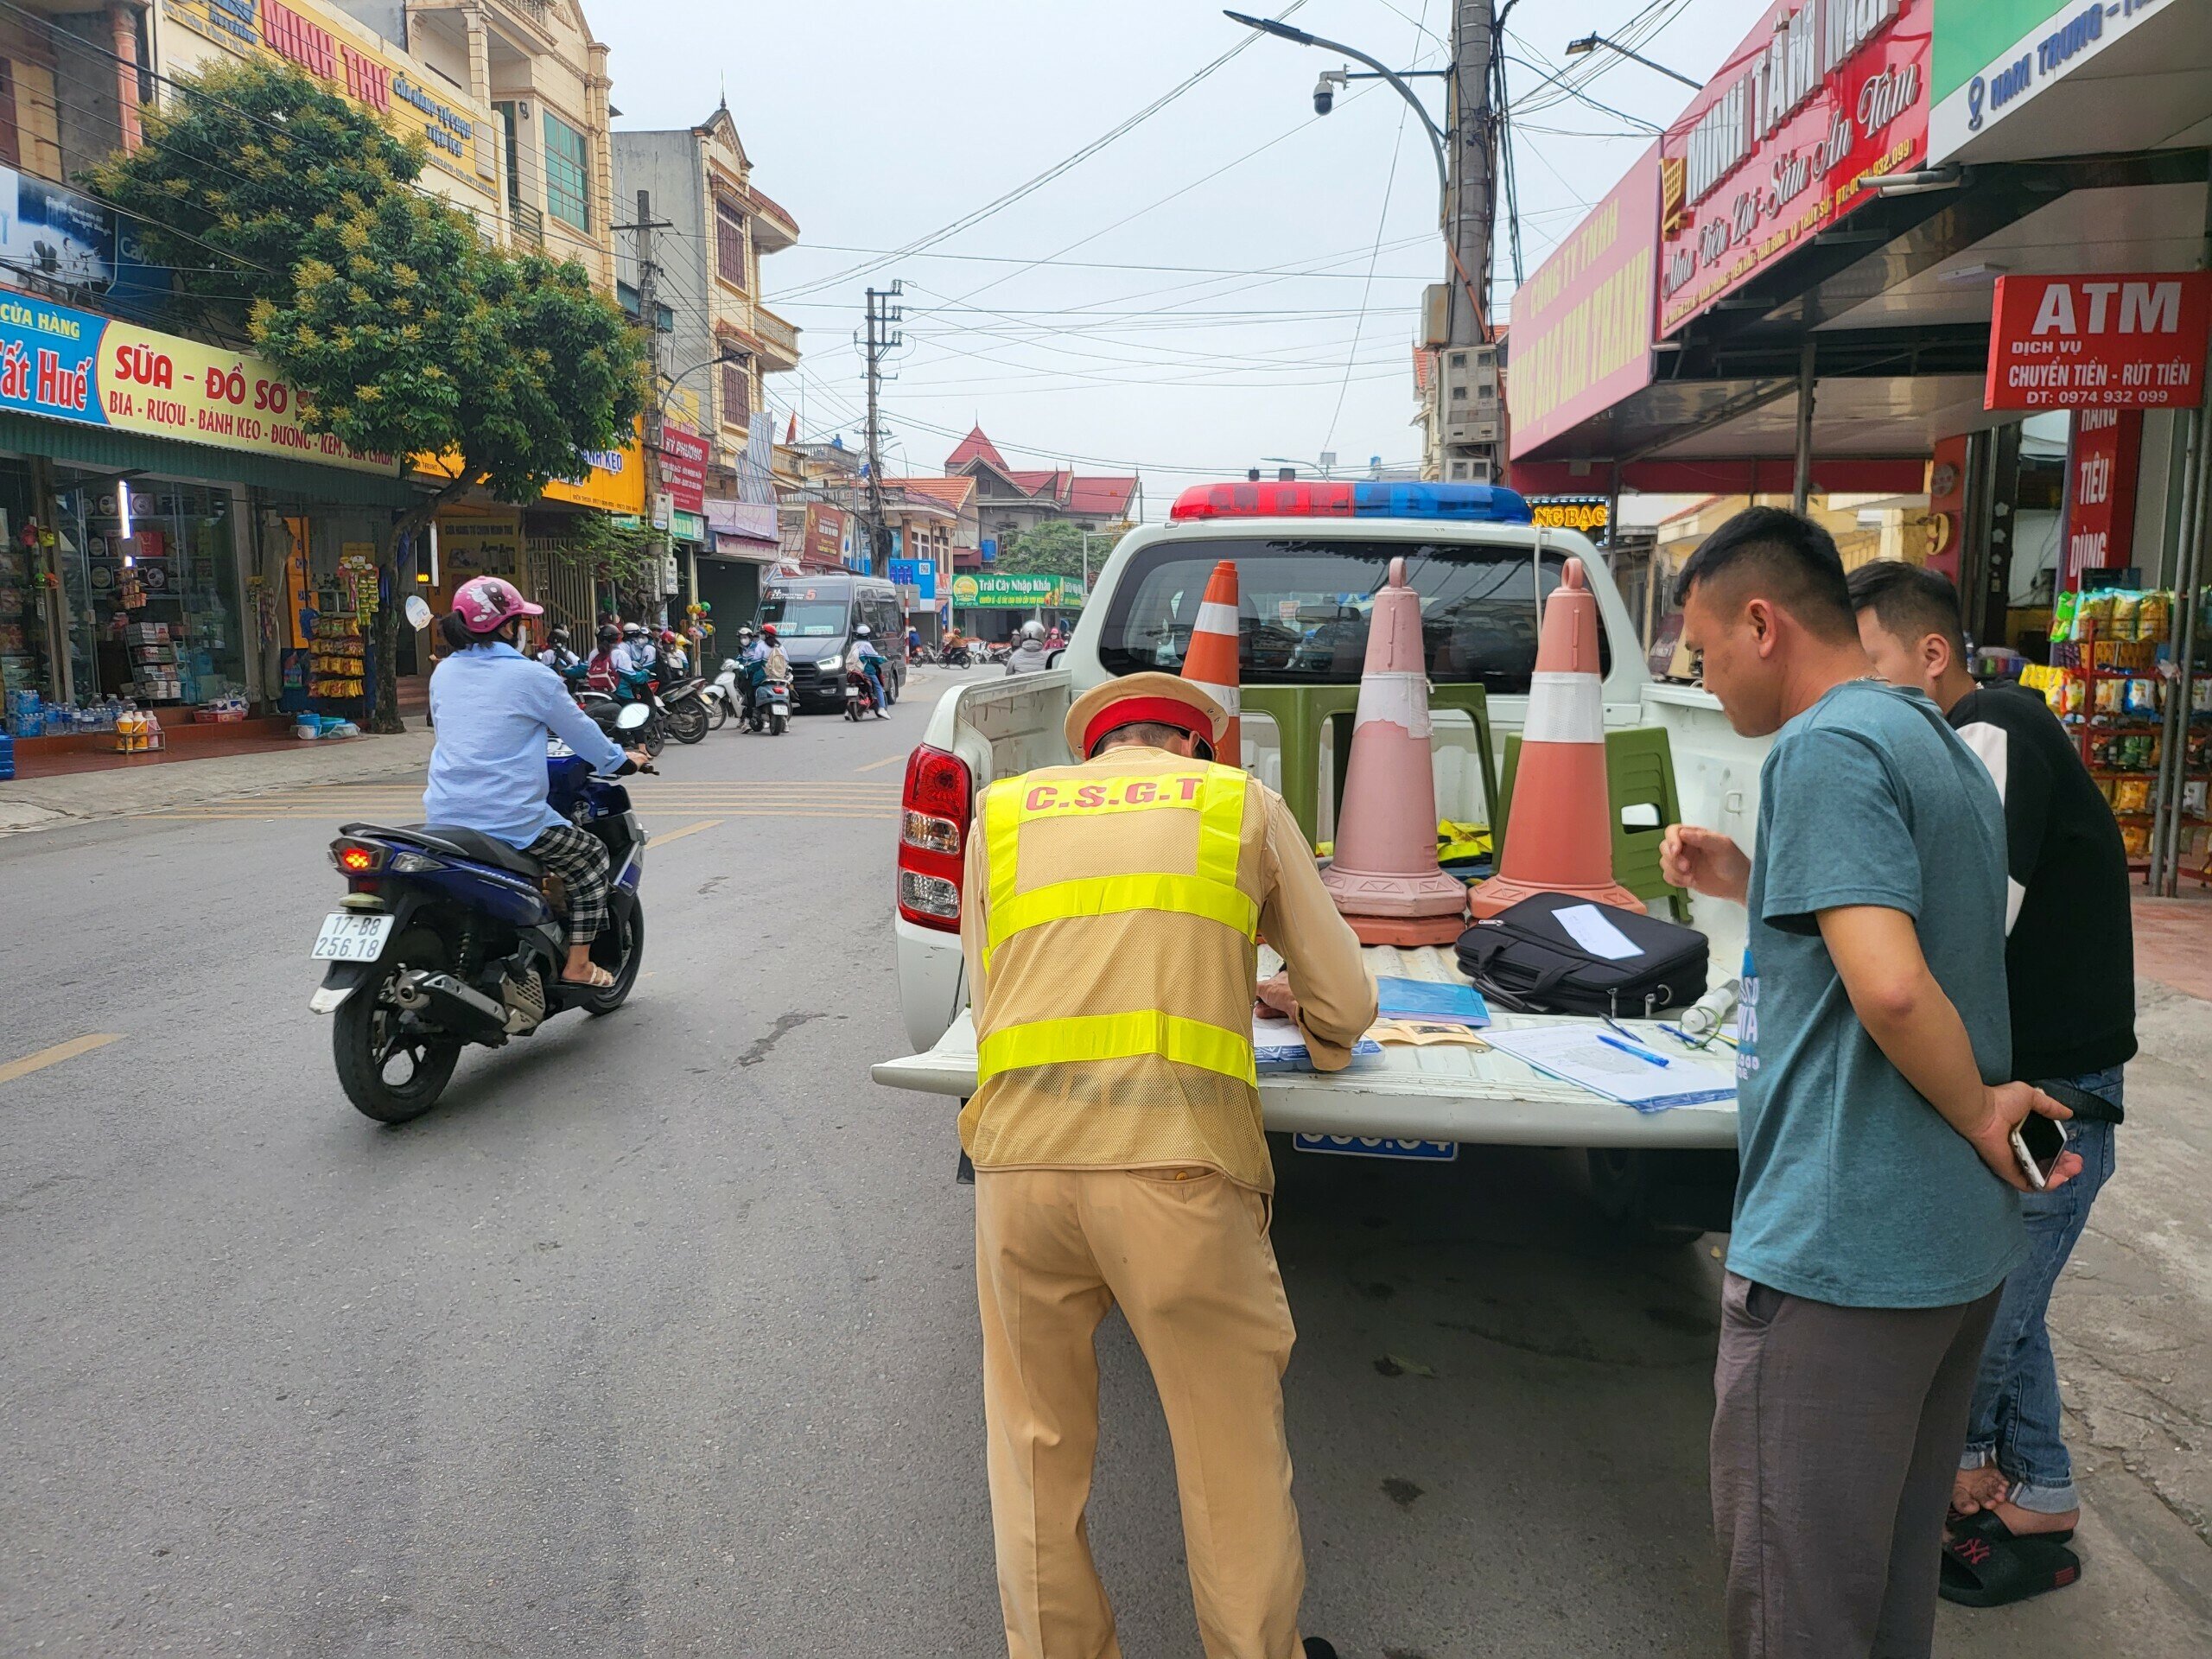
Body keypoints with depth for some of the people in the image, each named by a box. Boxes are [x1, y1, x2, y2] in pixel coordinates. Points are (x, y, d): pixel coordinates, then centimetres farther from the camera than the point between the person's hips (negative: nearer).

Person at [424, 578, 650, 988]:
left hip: (442, 815, 7)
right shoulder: (533, 676, -8)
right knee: (592, 855, 15)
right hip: (509, 822, -7)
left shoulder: (443, 673, 10)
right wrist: (621, 758, 22)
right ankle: (578, 966, 13)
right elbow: (580, 731, 3)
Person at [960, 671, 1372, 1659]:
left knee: (1036, 1442, 21)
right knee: (1232, 1439, 17)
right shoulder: (1243, 801, 15)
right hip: (1178, 1153, -2)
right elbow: (1346, 1003, 16)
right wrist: (1301, 1012, 38)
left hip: (1019, 1152, 3)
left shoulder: (1003, 811, 20)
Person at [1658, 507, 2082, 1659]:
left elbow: (1892, 988, -28)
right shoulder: (1942, 745, 12)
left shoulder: (1825, 746, -17)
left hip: (1839, 1249, -10)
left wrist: (1979, 1112, -11)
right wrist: (1750, 886, 12)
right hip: (1959, 1241, 10)